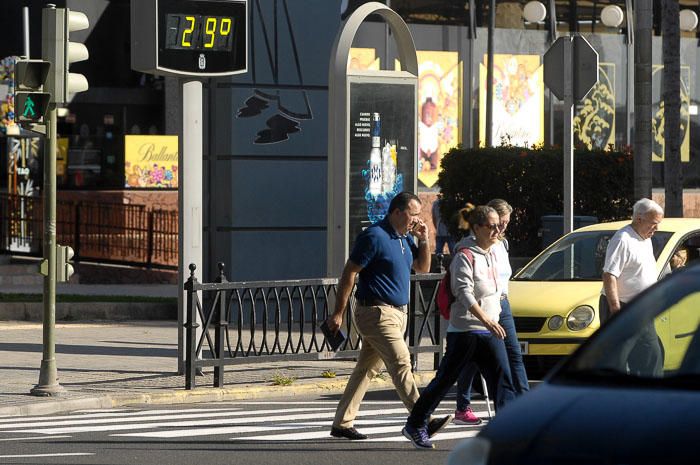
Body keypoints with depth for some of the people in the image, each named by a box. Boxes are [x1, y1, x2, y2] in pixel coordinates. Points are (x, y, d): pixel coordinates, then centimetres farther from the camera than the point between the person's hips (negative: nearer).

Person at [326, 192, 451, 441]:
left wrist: (423, 240, 5)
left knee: (367, 369, 10)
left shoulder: (404, 238, 14)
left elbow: (423, 267, 23)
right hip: (377, 313, -9)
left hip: (398, 313, 9)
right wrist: (338, 313, -13)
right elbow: (349, 273, -13)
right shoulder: (374, 236, -13)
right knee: (401, 363, -14)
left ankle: (342, 423, 13)